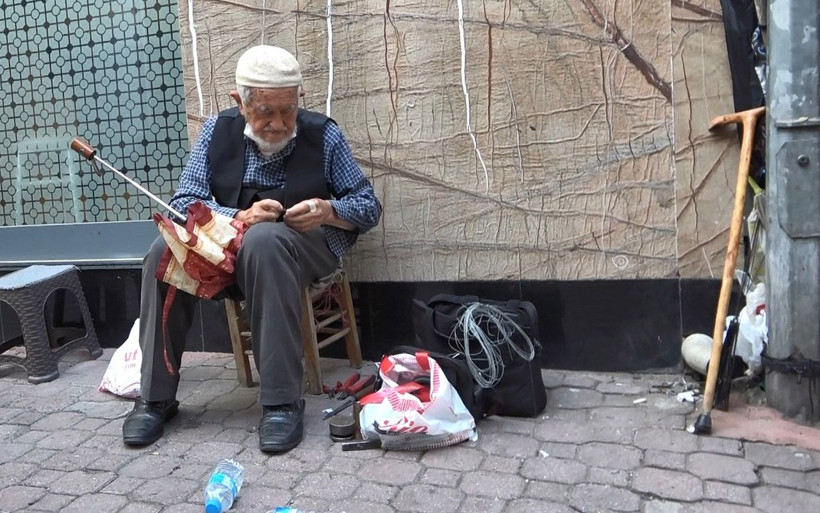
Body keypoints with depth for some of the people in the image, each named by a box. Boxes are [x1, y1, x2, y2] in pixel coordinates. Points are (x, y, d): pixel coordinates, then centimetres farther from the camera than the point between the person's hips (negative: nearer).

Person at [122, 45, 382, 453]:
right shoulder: (218, 130, 0)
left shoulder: (323, 134, -6)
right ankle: (155, 398, -11)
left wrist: (328, 211, -24)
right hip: (228, 238, 3)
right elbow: (183, 203, -6)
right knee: (165, 252, -24)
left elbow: (369, 206, -1)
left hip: (304, 244, -3)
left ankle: (282, 402, -33)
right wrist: (240, 216, -25)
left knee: (262, 241, -37)